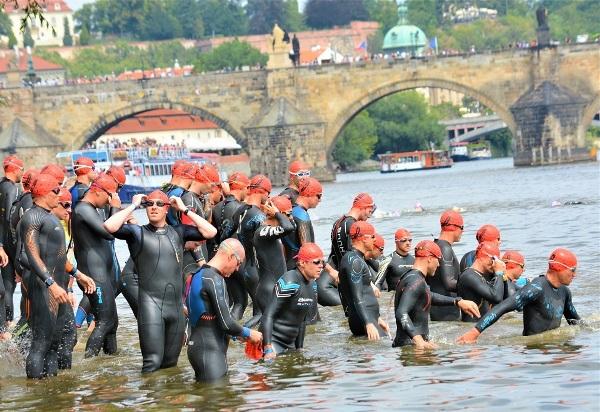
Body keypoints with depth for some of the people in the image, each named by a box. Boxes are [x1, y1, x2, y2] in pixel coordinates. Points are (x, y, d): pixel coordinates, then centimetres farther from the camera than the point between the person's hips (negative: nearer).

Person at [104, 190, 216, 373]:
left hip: (176, 305, 4)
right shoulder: (137, 232, 3)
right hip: (151, 304, -4)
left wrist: (185, 209, 6)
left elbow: (210, 232, 6)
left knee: (170, 362, 11)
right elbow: (110, 226, -13)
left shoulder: (178, 232, 13)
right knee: (153, 361, -13)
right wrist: (133, 206, -3)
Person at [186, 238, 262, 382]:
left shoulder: (199, 275, 16)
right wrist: (249, 334, -1)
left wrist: (239, 333, 20)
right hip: (209, 352, -10)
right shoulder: (214, 280, -15)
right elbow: (226, 323, -18)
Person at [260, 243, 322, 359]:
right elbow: (268, 315, -21)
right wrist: (268, 349, -26)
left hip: (290, 344, 9)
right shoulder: (289, 283, -17)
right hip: (273, 342, -9)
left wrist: (299, 349, 19)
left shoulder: (312, 285, 10)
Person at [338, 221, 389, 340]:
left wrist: (377, 318, 28)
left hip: (370, 317, 10)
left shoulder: (357, 259, 21)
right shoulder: (354, 261, -13)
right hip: (363, 320, -10)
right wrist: (368, 324, -27)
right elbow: (357, 297, -20)